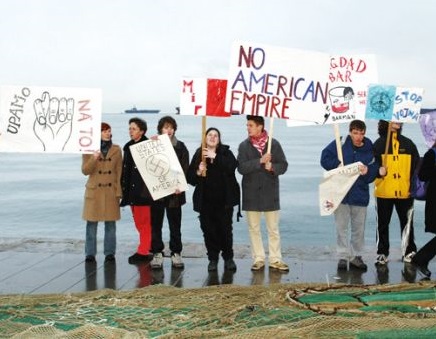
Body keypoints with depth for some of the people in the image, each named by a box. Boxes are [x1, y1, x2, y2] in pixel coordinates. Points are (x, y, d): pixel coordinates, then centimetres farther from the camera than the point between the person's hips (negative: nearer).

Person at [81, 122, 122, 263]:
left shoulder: (116, 150, 5)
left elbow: (119, 172, 5)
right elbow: (85, 171, -4)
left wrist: (119, 192, -1)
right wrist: (93, 159, -22)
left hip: (111, 191, 1)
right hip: (94, 191, -1)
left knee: (110, 224, 4)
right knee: (91, 224, 2)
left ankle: (109, 253, 13)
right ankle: (90, 254, 11)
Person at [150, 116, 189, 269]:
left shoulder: (180, 147, 6)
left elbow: (185, 169, 2)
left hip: (174, 191, 0)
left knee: (175, 224, 6)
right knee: (156, 224, 5)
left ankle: (176, 253, 14)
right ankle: (157, 254, 13)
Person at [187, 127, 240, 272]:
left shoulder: (225, 152, 2)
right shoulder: (199, 155, 7)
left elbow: (232, 166, -18)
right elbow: (190, 178, 6)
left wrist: (215, 157, -22)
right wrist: (198, 172, -14)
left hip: (224, 200, -2)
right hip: (205, 200, 2)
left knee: (226, 229, 0)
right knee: (209, 230, 3)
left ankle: (228, 258, 15)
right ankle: (213, 259, 16)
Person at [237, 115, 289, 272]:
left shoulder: (274, 144, 0)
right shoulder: (244, 146, 0)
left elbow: (283, 165, 1)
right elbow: (241, 168, -11)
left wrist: (272, 167, -19)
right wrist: (260, 161, -20)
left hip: (270, 192, -1)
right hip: (251, 193, 1)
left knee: (273, 229, 5)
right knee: (254, 228, 7)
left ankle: (275, 260, 12)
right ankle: (258, 259, 17)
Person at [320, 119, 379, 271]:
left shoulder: (369, 149, -1)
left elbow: (374, 169, 3)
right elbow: (325, 158, -4)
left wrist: (367, 171, -18)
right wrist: (337, 165, -18)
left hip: (360, 194, 2)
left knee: (359, 228, 10)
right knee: (341, 227, 3)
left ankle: (356, 256, 22)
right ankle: (343, 256, 11)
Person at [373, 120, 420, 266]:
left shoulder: (408, 144, 7)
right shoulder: (378, 144, 1)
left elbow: (416, 166, 8)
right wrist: (378, 171, -21)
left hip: (405, 192, 1)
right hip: (383, 192, -1)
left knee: (407, 223, 5)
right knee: (383, 224, 7)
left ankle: (409, 252, 15)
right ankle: (382, 253, 17)